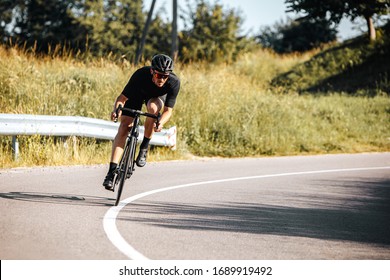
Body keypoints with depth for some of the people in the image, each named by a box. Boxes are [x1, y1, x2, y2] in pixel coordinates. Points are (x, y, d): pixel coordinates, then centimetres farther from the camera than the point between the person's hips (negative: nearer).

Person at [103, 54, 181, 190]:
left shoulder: (174, 83, -35)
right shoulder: (141, 75, -38)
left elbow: (168, 110, -29)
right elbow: (122, 97, -32)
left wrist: (160, 124, -50)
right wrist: (116, 109, -54)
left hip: (157, 97, 1)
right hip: (137, 93, 0)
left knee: (153, 107, -36)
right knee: (124, 126, -18)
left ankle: (144, 147, -14)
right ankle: (111, 172, -20)